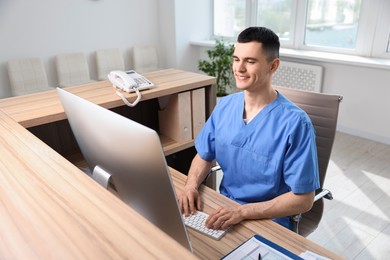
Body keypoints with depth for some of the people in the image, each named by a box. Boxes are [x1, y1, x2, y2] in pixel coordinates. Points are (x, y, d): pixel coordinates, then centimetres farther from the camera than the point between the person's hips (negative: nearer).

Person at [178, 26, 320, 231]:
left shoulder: (295, 123, -20)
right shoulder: (224, 106, -2)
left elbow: (303, 199, -18)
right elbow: (204, 156, 8)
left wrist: (242, 212, -27)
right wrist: (191, 185, -12)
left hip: (268, 222, -5)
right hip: (224, 208, 5)